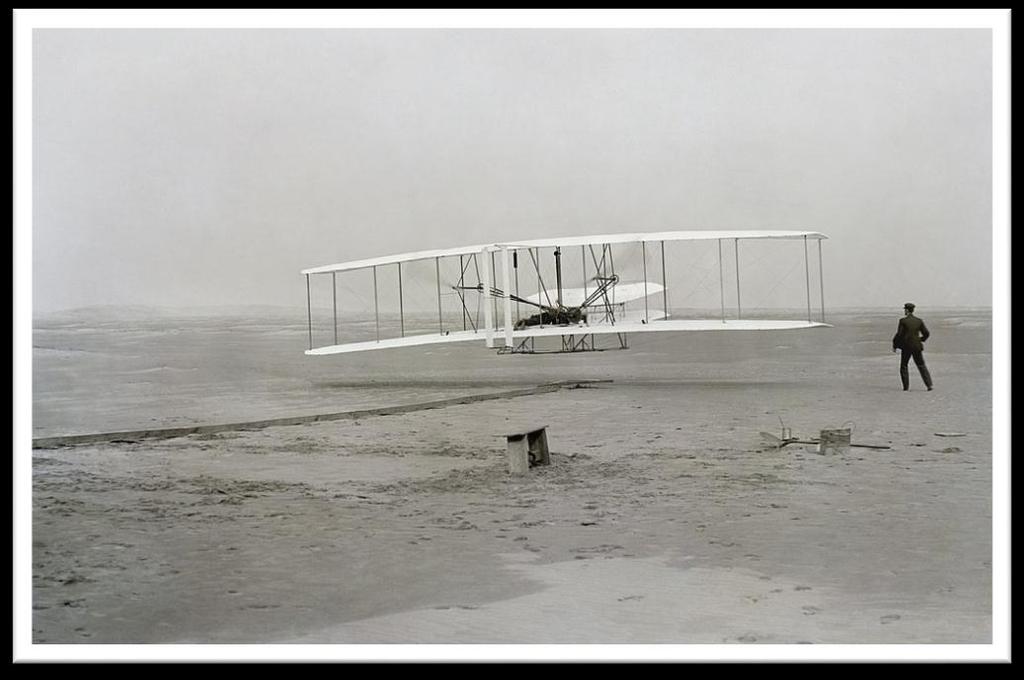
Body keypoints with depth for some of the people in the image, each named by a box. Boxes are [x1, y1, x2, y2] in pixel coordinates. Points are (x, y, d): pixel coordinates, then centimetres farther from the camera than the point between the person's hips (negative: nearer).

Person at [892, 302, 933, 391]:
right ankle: (929, 385, -1)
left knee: (904, 366, 13)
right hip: (917, 347, 3)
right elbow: (926, 333, 3)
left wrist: (894, 345, 0)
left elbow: (899, 335, -11)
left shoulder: (903, 321, -10)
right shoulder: (919, 321, 2)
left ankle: (906, 386, 9)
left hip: (906, 347, -3)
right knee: (921, 366, 9)